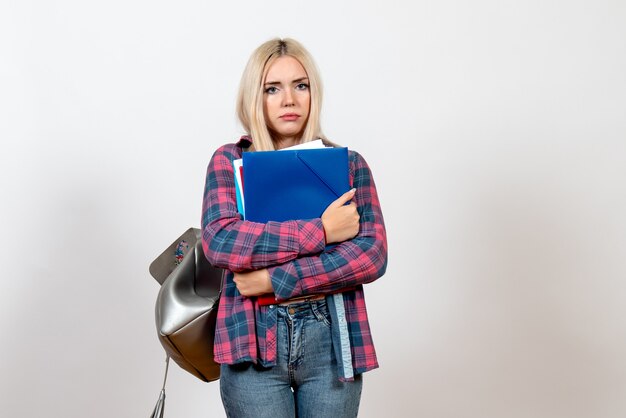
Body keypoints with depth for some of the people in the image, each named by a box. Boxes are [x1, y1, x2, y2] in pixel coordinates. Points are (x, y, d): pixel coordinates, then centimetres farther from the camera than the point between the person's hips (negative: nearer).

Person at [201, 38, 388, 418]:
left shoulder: (349, 163, 6)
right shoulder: (230, 161, 3)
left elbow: (373, 254, -7)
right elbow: (218, 242, -13)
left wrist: (275, 279, -14)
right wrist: (320, 231, -16)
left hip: (332, 343, 1)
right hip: (253, 343, -1)